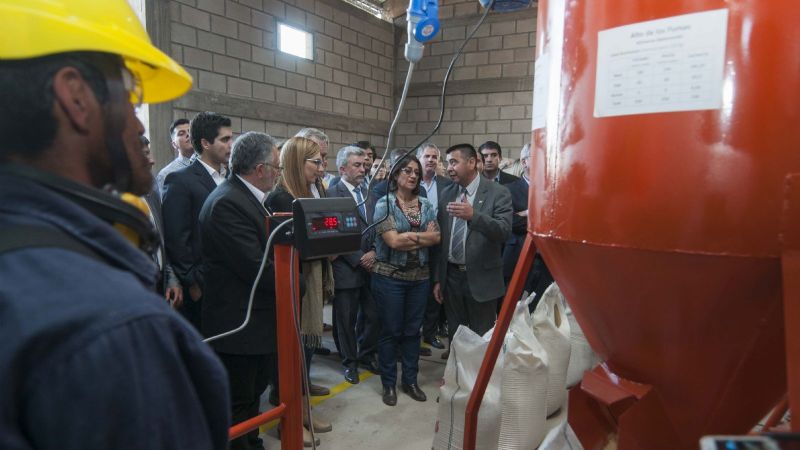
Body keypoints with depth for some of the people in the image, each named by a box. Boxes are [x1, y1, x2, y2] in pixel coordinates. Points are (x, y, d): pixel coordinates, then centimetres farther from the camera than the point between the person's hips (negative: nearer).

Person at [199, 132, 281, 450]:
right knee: (238, 404, 7)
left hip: (254, 317, 10)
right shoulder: (227, 203, -23)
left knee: (253, 391, 24)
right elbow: (256, 267, -26)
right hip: (239, 322, -10)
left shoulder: (247, 197, 9)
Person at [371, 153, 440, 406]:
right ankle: (389, 383, 22)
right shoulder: (384, 204, -6)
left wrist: (409, 237, -13)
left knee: (412, 330, 13)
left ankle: (410, 381, 28)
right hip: (390, 276, -4)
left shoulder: (425, 205, 7)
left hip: (419, 276, 4)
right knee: (391, 331, 6)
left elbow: (436, 238, -4)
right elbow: (393, 241, -17)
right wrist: (423, 236, -9)